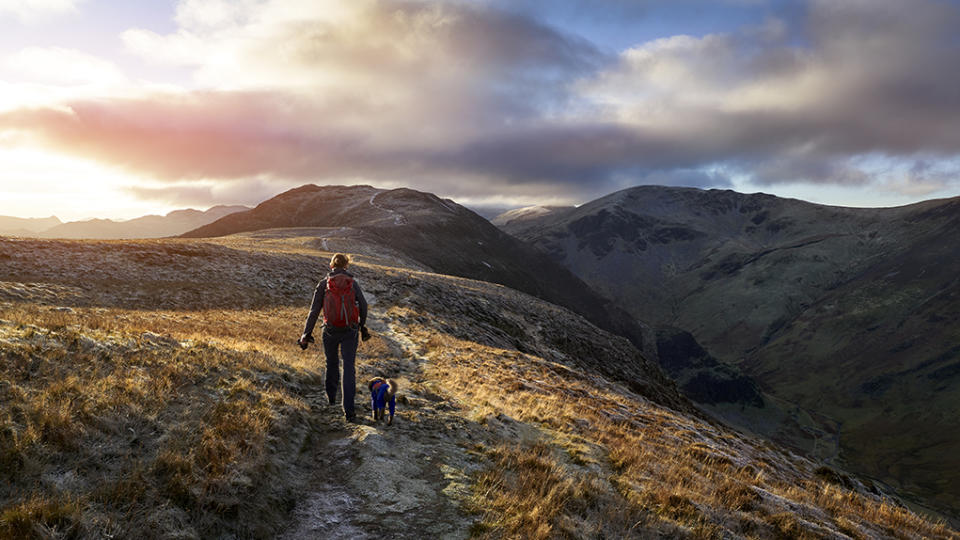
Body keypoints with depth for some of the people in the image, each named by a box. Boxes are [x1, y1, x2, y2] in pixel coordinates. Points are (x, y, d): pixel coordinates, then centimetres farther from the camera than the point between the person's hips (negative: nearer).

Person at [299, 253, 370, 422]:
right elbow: (363, 306, 0)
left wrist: (306, 334, -2)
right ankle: (349, 410, -9)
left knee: (332, 363, 24)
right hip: (350, 332, -1)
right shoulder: (353, 283, -1)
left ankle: (331, 396, 46)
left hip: (330, 331, 1)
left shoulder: (324, 284, -2)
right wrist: (362, 326, 17)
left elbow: (314, 310, -6)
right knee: (349, 368, 0)